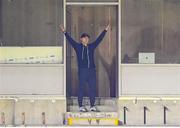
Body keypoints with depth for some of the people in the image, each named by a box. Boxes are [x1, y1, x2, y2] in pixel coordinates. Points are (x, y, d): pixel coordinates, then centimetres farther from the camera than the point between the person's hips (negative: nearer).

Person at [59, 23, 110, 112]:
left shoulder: (92, 46, 13)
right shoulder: (78, 46, 5)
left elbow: (99, 39, 16)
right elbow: (70, 40, -1)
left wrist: (105, 30, 17)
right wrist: (64, 32, -9)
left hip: (92, 70, 3)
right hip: (82, 70, -3)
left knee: (93, 88, 4)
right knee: (81, 88, 0)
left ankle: (92, 106, 11)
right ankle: (80, 106, 6)